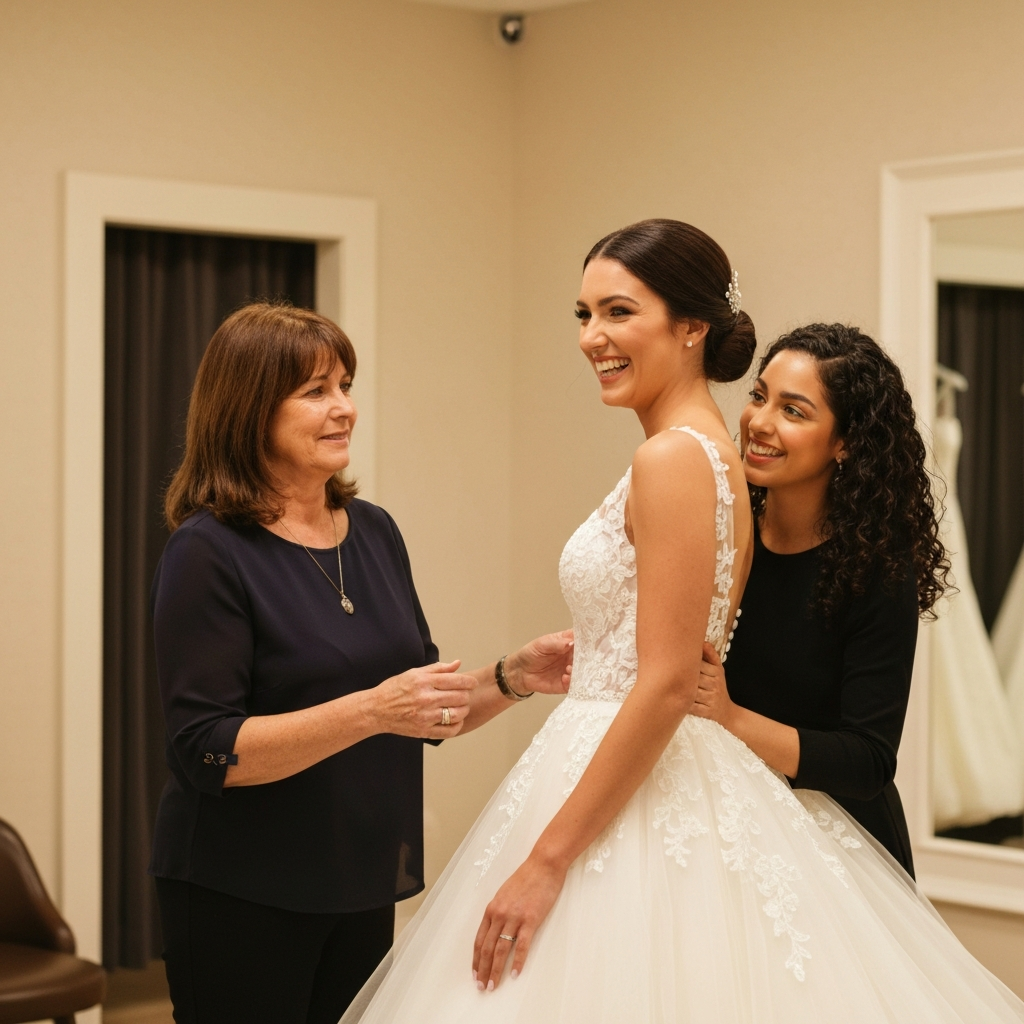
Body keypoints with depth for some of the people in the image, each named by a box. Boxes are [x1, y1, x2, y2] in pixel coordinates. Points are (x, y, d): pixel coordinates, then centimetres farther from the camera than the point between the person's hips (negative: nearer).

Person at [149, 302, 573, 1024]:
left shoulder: (375, 532, 7)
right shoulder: (209, 551, -13)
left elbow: (425, 713, 15)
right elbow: (208, 752, -20)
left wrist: (513, 679, -3)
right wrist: (371, 710, -28)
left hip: (361, 887, 6)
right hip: (243, 895, -6)